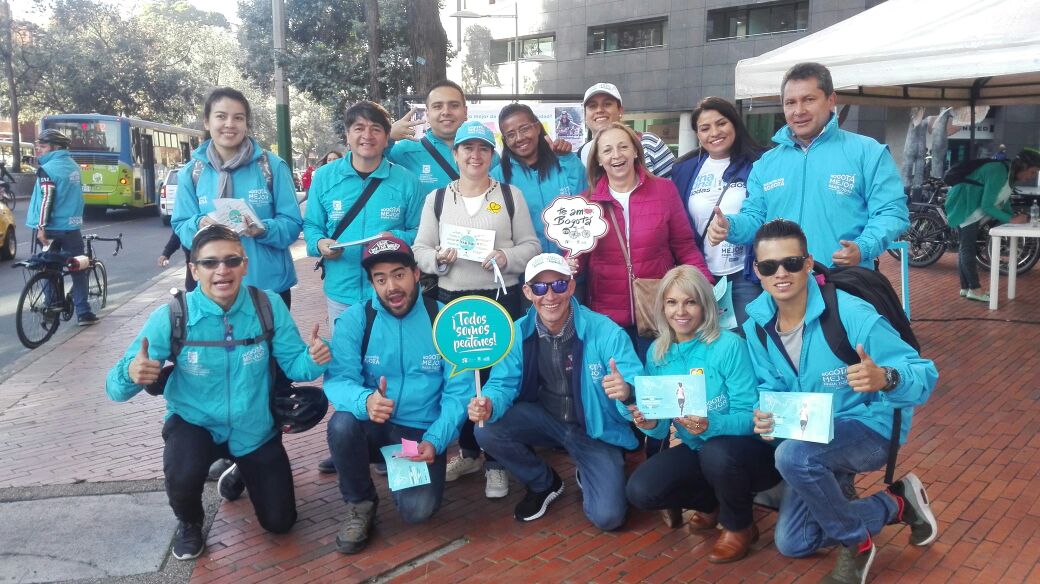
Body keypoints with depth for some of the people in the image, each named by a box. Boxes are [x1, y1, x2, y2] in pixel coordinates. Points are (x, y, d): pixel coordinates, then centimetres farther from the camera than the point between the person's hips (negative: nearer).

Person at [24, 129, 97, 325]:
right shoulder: (74, 166, 11)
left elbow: (47, 199, -19)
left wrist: (41, 226, -19)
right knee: (78, 270, 6)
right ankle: (83, 313, 4)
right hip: (72, 225, 5)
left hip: (52, 227, -5)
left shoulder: (47, 169, -11)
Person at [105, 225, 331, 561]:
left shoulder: (269, 306, -17)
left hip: (255, 430, 2)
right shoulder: (170, 317, -21)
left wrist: (313, 359, -36)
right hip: (195, 425, -2)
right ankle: (189, 523, 4)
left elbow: (293, 364, -13)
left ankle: (241, 474, 43)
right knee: (183, 476, -35)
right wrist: (132, 374, -43)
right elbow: (116, 387, -19)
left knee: (279, 523, 9)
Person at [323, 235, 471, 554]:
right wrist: (364, 400, -41)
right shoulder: (354, 319, -7)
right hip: (373, 427, 1)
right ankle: (360, 503, -3)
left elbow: (459, 391, -9)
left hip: (422, 432, -1)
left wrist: (435, 440, -23)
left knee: (417, 510, -23)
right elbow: (337, 379, -18)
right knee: (342, 424, -32)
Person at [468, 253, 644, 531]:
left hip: (595, 430, -3)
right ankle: (543, 483, 8)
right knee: (487, 431, -22)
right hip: (545, 419, 3)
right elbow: (503, 383, -8)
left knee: (608, 516, -18)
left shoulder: (605, 332, -22)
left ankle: (587, 476, 22)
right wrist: (489, 404, -33)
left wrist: (627, 391, -50)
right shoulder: (518, 333, -10)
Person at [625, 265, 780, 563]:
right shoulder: (658, 353, -3)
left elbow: (750, 416, -21)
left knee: (716, 452, -38)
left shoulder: (729, 346, -19)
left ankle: (740, 525, -4)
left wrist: (710, 425, -39)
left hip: (750, 449, -5)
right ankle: (714, 504, 14)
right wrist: (651, 424, -25)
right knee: (639, 490, -16)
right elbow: (662, 427, -2)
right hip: (696, 450, 5)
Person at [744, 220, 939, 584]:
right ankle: (896, 505, 24)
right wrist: (765, 414, -22)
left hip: (869, 428, -6)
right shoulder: (756, 324, -10)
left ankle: (856, 541, -7)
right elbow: (771, 386, 1)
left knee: (792, 455, -36)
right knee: (791, 543, 9)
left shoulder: (851, 315, -26)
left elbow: (925, 375, -24)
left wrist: (885, 378, -47)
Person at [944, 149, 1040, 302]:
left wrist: (1015, 217, -6)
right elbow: (987, 206, -25)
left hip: (973, 207, 10)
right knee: (969, 248, -10)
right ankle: (974, 289, -9)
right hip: (964, 205, -10)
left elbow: (1003, 203, 11)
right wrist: (1011, 219, -23)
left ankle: (966, 287, 14)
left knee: (966, 248, 10)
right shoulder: (999, 172, -23)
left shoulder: (1009, 174, 6)